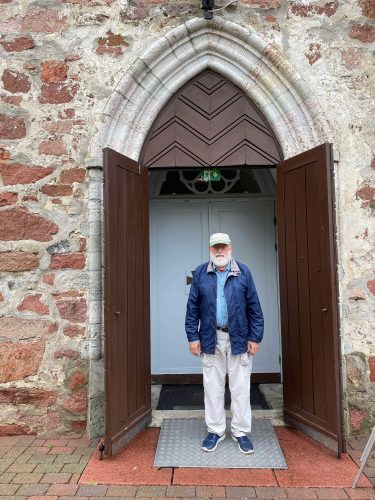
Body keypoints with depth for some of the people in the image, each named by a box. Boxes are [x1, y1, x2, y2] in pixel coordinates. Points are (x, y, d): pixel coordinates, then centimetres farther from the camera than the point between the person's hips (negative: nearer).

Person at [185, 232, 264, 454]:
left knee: (240, 388, 9)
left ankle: (241, 432, 26)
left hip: (239, 338, -1)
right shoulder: (200, 273, 1)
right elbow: (192, 308, 3)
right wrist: (193, 337, -1)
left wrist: (255, 337, -3)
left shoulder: (243, 272, 0)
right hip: (211, 339, 1)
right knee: (213, 387, 11)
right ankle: (215, 431, 29)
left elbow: (254, 307, 0)